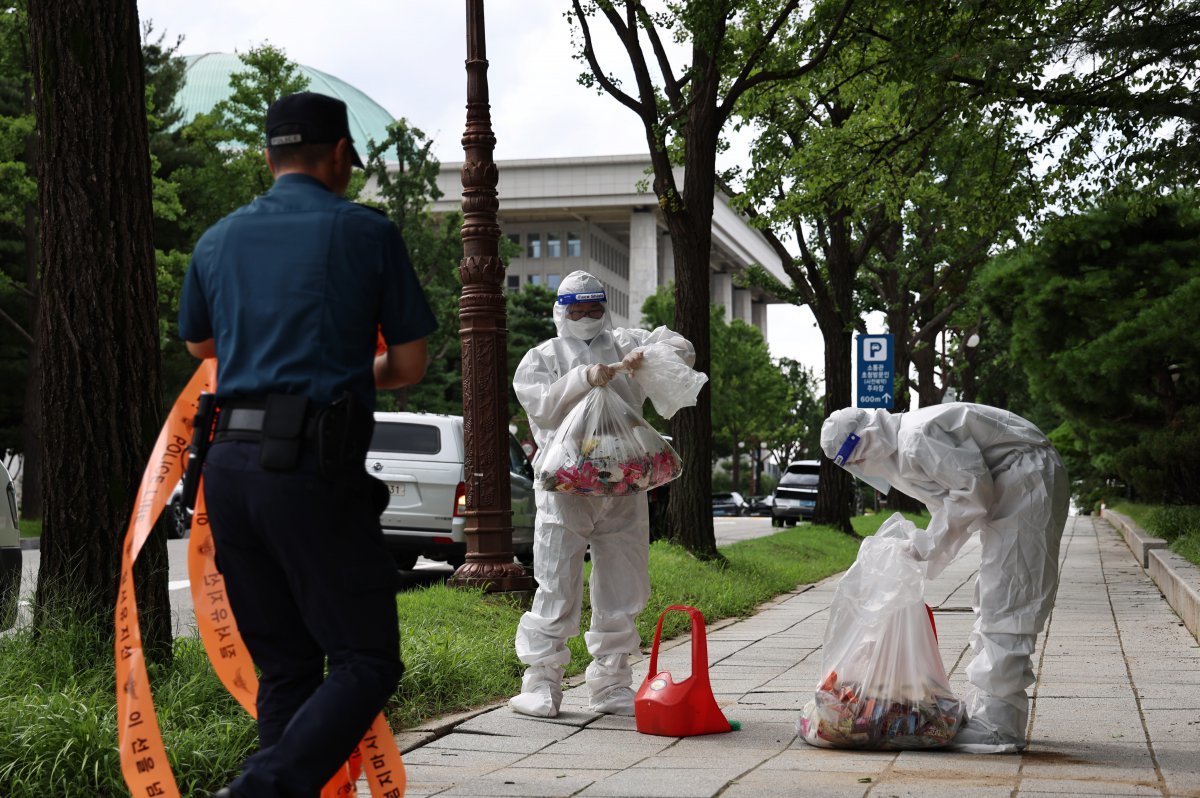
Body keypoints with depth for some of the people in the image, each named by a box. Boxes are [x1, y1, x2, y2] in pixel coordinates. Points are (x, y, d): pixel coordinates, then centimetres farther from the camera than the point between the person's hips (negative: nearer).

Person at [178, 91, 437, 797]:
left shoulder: (220, 240, 14)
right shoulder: (368, 234, 1)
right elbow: (410, 365, 6)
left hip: (231, 468, 6)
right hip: (317, 473, -6)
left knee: (286, 667, 13)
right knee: (366, 660, -2)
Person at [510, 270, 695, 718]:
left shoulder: (624, 345, 15)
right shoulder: (541, 358, 8)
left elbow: (682, 350, 7)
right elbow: (543, 406, -10)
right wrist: (584, 379, -23)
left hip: (623, 491, 3)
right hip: (566, 490, -3)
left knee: (622, 589, 6)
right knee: (557, 588, -6)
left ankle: (611, 685, 16)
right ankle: (541, 683, 2)